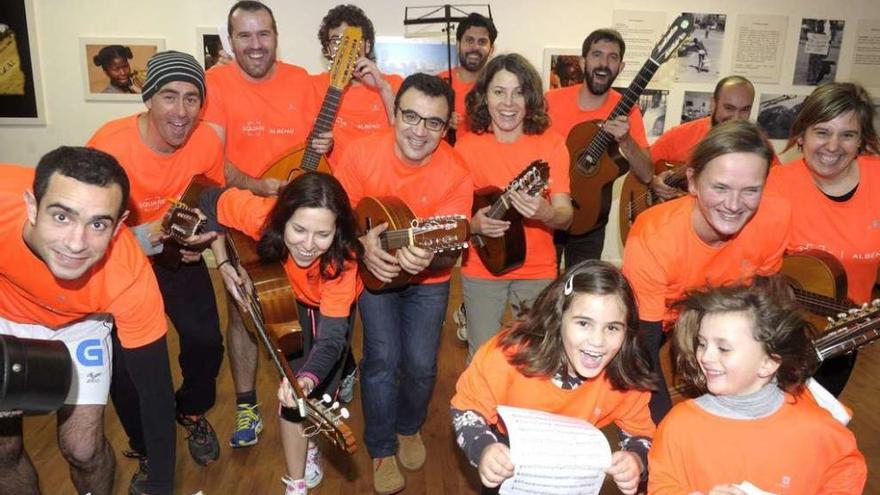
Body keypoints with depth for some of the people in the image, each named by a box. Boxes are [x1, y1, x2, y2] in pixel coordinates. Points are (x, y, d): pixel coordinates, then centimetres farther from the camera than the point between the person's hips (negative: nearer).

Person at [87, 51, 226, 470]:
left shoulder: (207, 141, -15)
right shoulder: (111, 144, -27)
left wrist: (204, 236, -15)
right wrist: (149, 235, -35)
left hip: (178, 252, 3)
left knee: (205, 340, -7)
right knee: (124, 358, -8)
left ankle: (191, 411, 27)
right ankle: (147, 447, 22)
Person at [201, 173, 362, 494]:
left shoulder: (341, 262, -42)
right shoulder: (261, 215, -37)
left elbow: (331, 336, -46)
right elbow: (212, 202, -17)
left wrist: (309, 379, -65)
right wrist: (223, 263, -20)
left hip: (335, 306, -1)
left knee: (320, 393, 1)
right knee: (293, 397, -10)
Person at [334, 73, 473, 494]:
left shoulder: (456, 175, -23)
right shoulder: (363, 152, -19)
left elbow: (451, 250, -22)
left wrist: (429, 258, -44)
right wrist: (361, 242, -26)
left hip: (428, 280, 0)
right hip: (375, 270, 0)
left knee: (421, 364, -2)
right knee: (384, 357, -8)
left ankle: (408, 428, 33)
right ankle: (382, 449, 18)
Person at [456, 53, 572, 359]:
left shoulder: (551, 144, -6)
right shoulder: (467, 146, -7)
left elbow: (565, 217, -9)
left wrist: (545, 212, -32)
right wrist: (474, 224, -23)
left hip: (538, 271, 1)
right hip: (482, 269, 0)